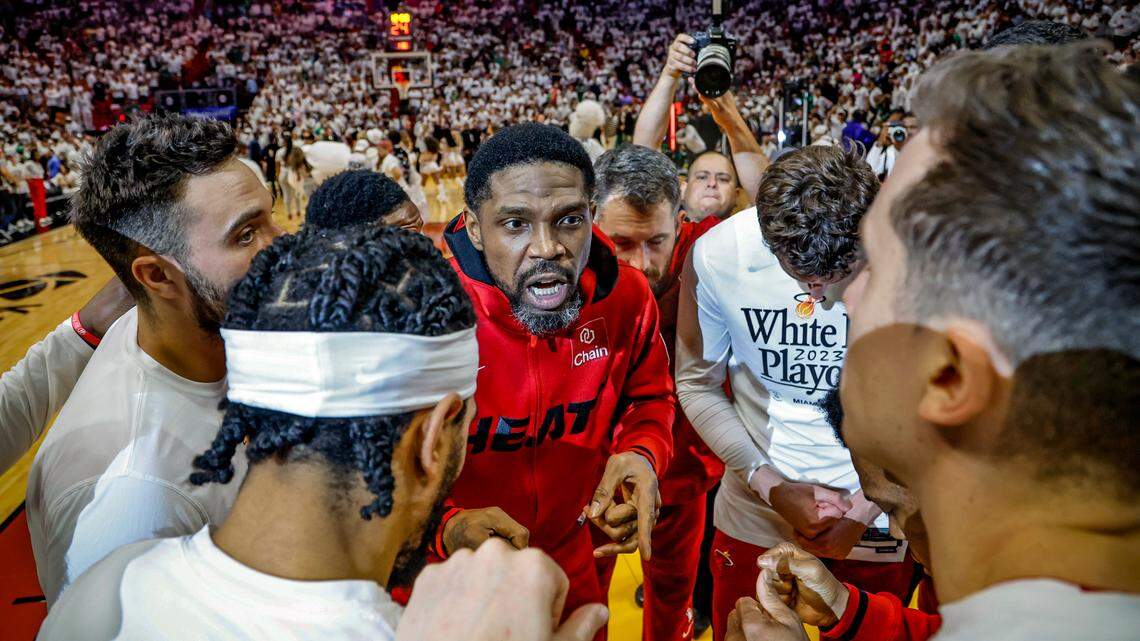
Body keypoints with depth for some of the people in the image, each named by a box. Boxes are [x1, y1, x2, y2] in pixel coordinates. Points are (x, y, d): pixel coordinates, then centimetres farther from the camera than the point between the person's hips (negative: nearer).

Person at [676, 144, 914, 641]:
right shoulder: (716, 255, -18)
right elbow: (697, 385, -5)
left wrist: (865, 507, -12)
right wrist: (771, 486, -13)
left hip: (877, 522, 0)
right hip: (754, 515, 1)